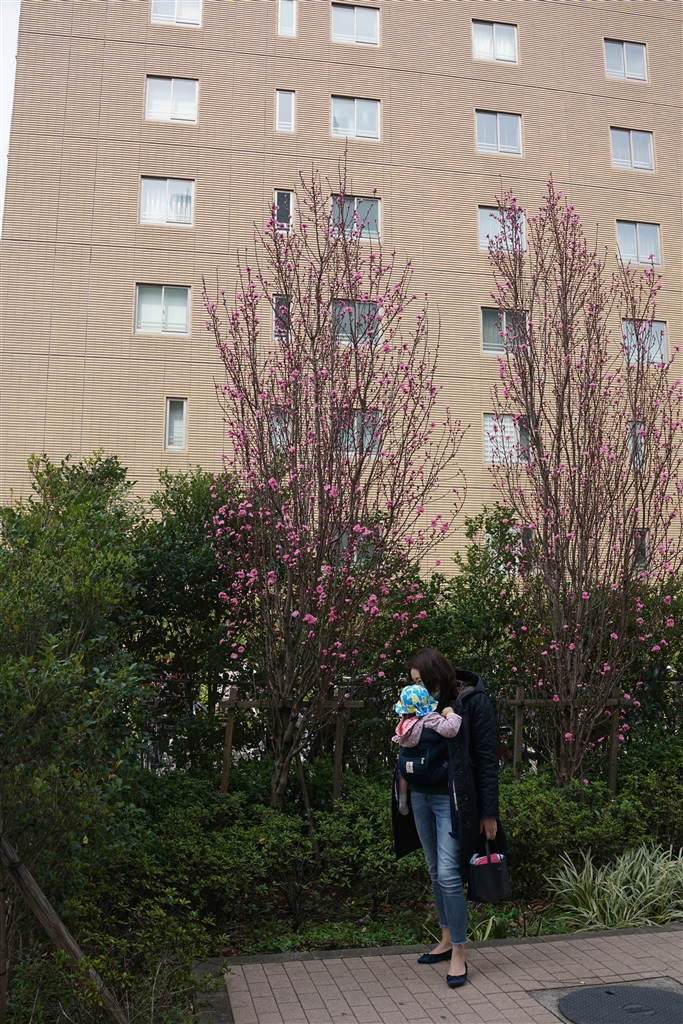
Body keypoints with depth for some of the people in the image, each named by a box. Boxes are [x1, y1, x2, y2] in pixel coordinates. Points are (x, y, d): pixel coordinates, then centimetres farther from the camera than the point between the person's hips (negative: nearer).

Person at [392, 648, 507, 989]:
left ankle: (459, 954, 5)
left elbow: (487, 757, -11)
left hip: (453, 799, -6)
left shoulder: (473, 702, -12)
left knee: (448, 874, -9)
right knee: (435, 872, 15)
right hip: (421, 795, 6)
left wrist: (489, 812, -11)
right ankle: (447, 939, 30)